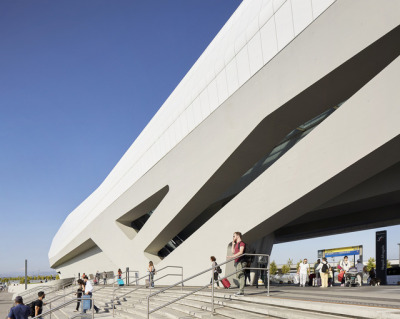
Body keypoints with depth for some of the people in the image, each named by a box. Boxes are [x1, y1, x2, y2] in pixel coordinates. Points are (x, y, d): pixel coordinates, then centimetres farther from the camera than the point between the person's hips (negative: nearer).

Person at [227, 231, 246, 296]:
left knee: (241, 275, -13)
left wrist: (232, 256, -23)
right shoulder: (236, 244, 23)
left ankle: (241, 291, -15)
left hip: (241, 262, -10)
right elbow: (233, 251, 21)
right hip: (237, 262, 10)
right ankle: (240, 291, 10)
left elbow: (241, 252, -19)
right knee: (238, 276, 8)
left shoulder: (241, 243, -7)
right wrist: (233, 244, 16)